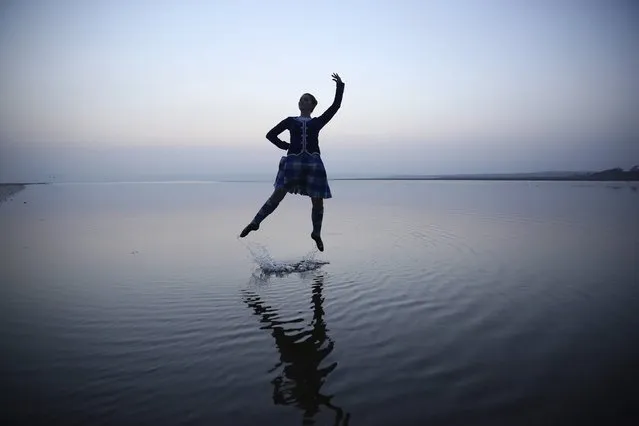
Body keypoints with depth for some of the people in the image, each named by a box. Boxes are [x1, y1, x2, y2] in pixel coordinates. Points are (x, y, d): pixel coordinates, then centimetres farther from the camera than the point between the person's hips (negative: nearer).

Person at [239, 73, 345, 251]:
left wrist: (339, 87, 10)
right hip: (293, 161, 0)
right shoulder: (290, 121, 18)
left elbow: (335, 106, 14)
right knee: (278, 194, -12)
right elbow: (270, 134, 19)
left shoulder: (318, 122, 19)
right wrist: (285, 145, 6)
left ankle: (316, 233, 19)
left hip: (313, 162, 1)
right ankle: (255, 222, -5)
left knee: (318, 201, 0)